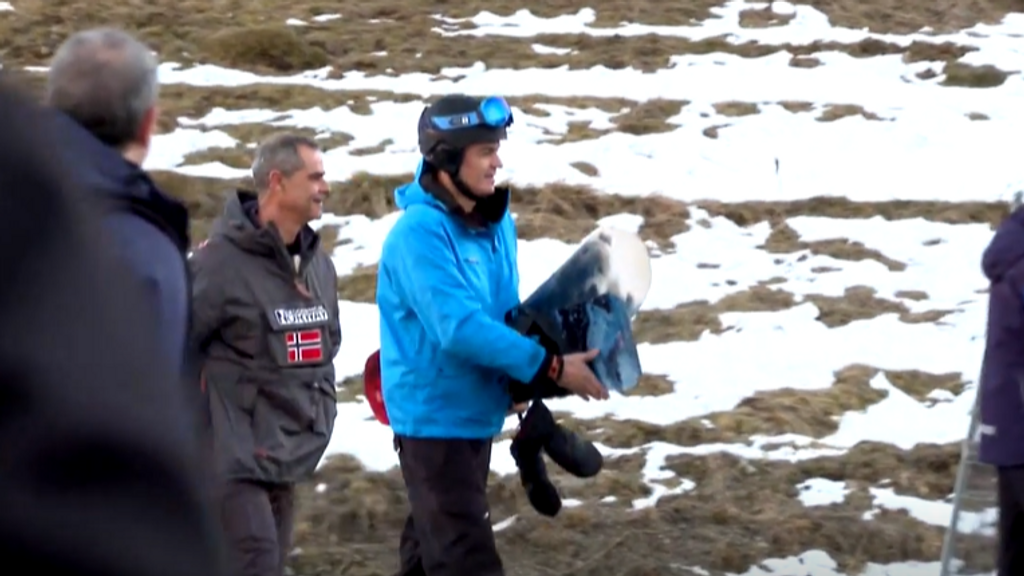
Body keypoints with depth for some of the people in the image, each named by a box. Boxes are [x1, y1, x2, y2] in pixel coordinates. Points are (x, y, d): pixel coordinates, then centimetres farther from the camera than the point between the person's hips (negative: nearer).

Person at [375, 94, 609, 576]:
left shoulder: (495, 223, 5)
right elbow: (460, 328, -29)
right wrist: (549, 368, -27)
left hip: (476, 412, 9)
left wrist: (526, 382, -1)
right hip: (435, 416, -8)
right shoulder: (420, 233, -22)